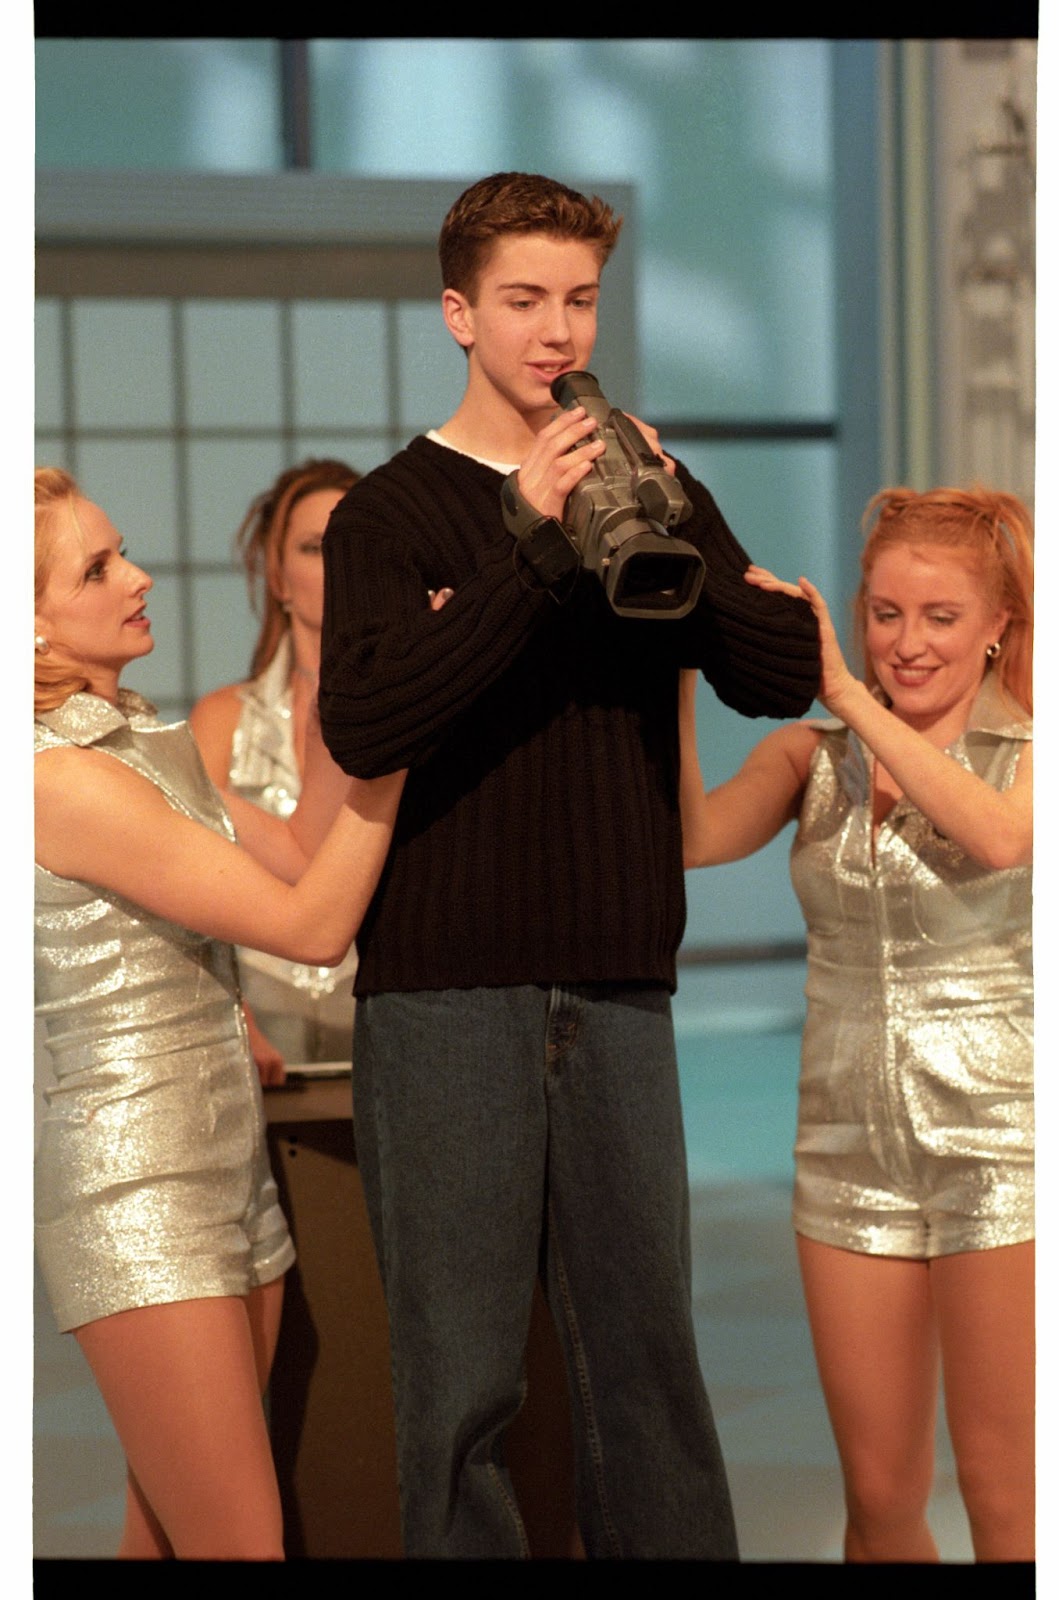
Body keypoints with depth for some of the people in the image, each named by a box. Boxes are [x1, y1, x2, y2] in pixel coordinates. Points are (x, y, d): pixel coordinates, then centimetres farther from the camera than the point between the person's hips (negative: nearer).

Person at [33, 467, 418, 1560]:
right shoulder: (63, 777, -17)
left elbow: (296, 853, 13)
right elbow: (313, 925, -14)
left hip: (231, 1170, 9)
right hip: (137, 1191, -9)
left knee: (166, 1535, 10)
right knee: (242, 1547, -10)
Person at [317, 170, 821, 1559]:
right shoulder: (394, 511, 3)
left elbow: (786, 676, 0)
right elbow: (361, 726, -14)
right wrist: (530, 549, -21)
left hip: (619, 986, 3)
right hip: (445, 987, -3)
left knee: (649, 1348, 5)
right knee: (462, 1371, -1)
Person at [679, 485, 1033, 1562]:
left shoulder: (1024, 757, -2)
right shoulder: (811, 757, 5)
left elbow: (998, 838, -25)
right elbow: (692, 838, -11)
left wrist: (847, 693, -24)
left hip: (1000, 1145, -3)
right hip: (852, 1148, 3)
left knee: (1005, 1501, -1)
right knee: (880, 1499, 8)